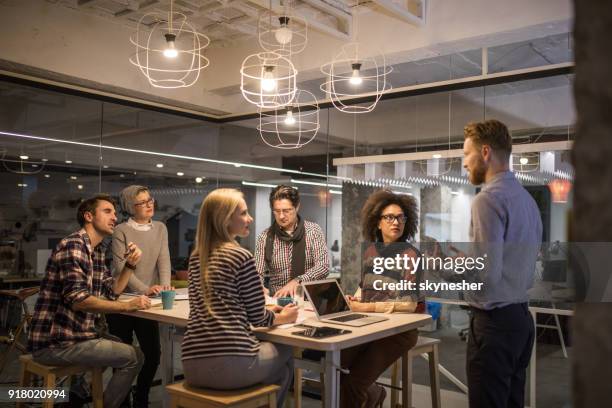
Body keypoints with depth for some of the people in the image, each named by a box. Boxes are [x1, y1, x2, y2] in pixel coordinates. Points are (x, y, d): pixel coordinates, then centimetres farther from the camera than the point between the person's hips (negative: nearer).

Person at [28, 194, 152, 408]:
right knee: (134, 357, -11)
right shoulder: (72, 246, -18)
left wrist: (130, 264, 0)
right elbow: (78, 300, -27)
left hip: (75, 334, 10)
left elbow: (111, 291, 15)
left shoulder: (97, 250, 13)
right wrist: (128, 305, -25)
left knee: (122, 346, 24)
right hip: (55, 342, -10)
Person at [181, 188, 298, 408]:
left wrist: (269, 312, 27)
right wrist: (282, 318, 18)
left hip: (193, 364, 7)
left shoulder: (196, 258, 13)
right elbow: (257, 317, -4)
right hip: (231, 362, -7)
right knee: (285, 355, 24)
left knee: (270, 350, 33)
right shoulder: (241, 256, -8)